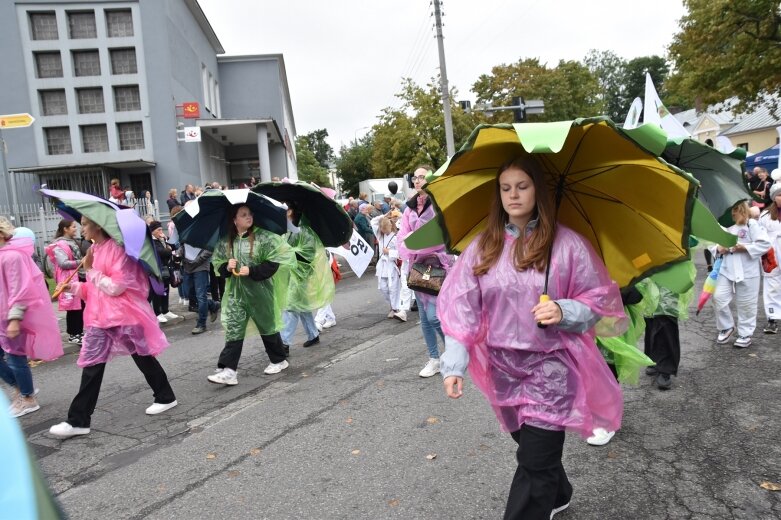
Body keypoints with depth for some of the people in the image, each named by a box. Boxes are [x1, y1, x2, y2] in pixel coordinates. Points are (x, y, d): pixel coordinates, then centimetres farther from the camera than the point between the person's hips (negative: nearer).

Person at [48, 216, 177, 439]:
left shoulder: (117, 248, -14)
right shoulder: (94, 249, 11)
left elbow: (115, 287, -20)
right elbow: (94, 289, 19)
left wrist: (90, 270, -13)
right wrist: (74, 287, 3)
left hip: (125, 316, -7)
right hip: (99, 317, 7)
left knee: (143, 357, 8)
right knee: (91, 365, 5)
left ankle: (166, 397, 27)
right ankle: (78, 420, 10)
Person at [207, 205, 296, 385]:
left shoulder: (263, 237, -11)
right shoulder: (225, 242, 2)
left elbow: (273, 262, -14)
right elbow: (217, 263, 12)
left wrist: (251, 271, -20)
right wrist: (226, 267, -9)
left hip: (260, 291, -3)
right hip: (236, 292, 3)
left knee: (267, 326, 11)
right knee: (233, 329, -2)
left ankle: (279, 360, 31)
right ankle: (229, 370, 0)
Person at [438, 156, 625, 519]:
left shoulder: (567, 243, -7)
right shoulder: (482, 247, 0)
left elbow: (599, 301, -3)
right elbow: (461, 307, -3)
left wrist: (564, 311, -23)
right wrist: (454, 364, -10)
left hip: (551, 367, -3)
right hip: (503, 367, 4)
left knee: (535, 463, -3)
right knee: (532, 448, 21)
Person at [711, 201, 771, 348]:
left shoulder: (752, 224, -6)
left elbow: (765, 244, -12)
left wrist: (745, 247, -20)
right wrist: (718, 248, -6)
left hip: (747, 272, -4)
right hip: (726, 270, 4)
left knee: (746, 304, 5)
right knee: (719, 298, -3)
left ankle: (745, 333, 20)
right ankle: (726, 327, 18)